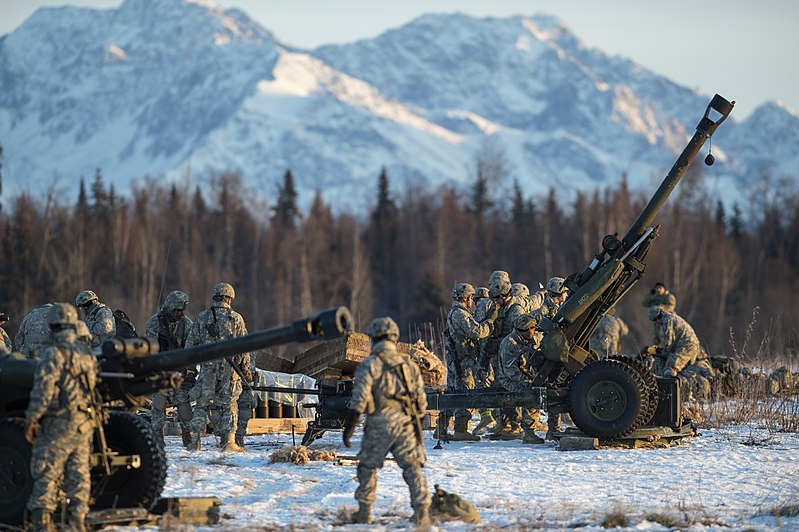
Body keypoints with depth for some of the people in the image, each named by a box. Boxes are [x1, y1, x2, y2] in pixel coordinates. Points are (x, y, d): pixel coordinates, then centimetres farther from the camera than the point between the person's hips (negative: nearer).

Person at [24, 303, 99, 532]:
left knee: (47, 472, -3)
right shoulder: (87, 354, 11)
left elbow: (42, 391, -16)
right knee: (78, 472, 9)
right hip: (84, 424, 7)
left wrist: (31, 419, -10)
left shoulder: (53, 354, -12)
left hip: (57, 423, -7)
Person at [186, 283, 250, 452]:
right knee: (229, 405, 6)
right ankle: (228, 441, 3)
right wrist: (246, 368, 8)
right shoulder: (236, 318, 0)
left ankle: (194, 441, 0)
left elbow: (190, 344, 4)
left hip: (207, 368, 1)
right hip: (229, 368, -1)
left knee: (202, 403, 6)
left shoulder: (201, 317, 4)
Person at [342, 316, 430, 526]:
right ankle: (422, 511, -9)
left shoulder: (369, 364, -6)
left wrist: (349, 428, -6)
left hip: (379, 424, -3)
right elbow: (421, 401, 11)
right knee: (412, 467, 3)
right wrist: (415, 421, 25)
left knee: (368, 467, 14)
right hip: (406, 424, 3)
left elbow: (359, 400, -11)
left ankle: (364, 512, 18)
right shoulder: (409, 364, 9)